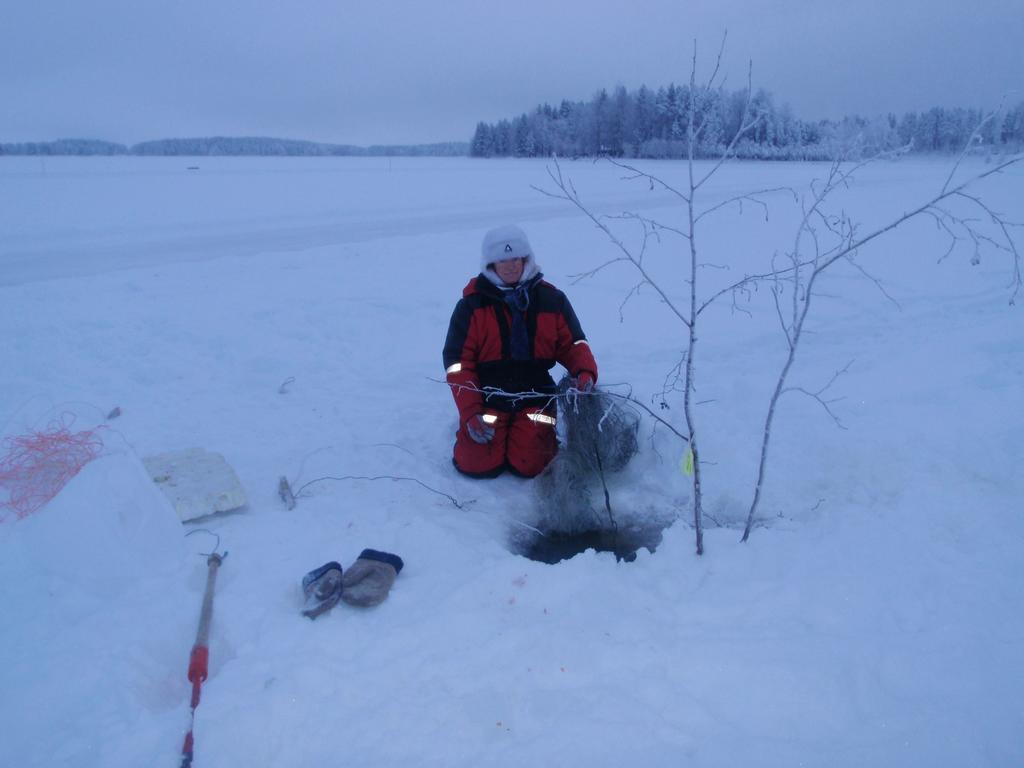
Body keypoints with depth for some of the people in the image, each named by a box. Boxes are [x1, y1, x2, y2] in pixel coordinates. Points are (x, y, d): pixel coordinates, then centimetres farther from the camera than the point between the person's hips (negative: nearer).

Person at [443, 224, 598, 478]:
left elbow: (572, 344, 7)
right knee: (478, 465, -12)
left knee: (530, 465, -13)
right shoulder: (472, 304, -5)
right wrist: (470, 413, -14)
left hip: (535, 396, 1)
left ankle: (529, 435, 22)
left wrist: (585, 371, -16)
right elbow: (457, 361, -6)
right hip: (488, 396, -1)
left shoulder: (552, 299, 1)